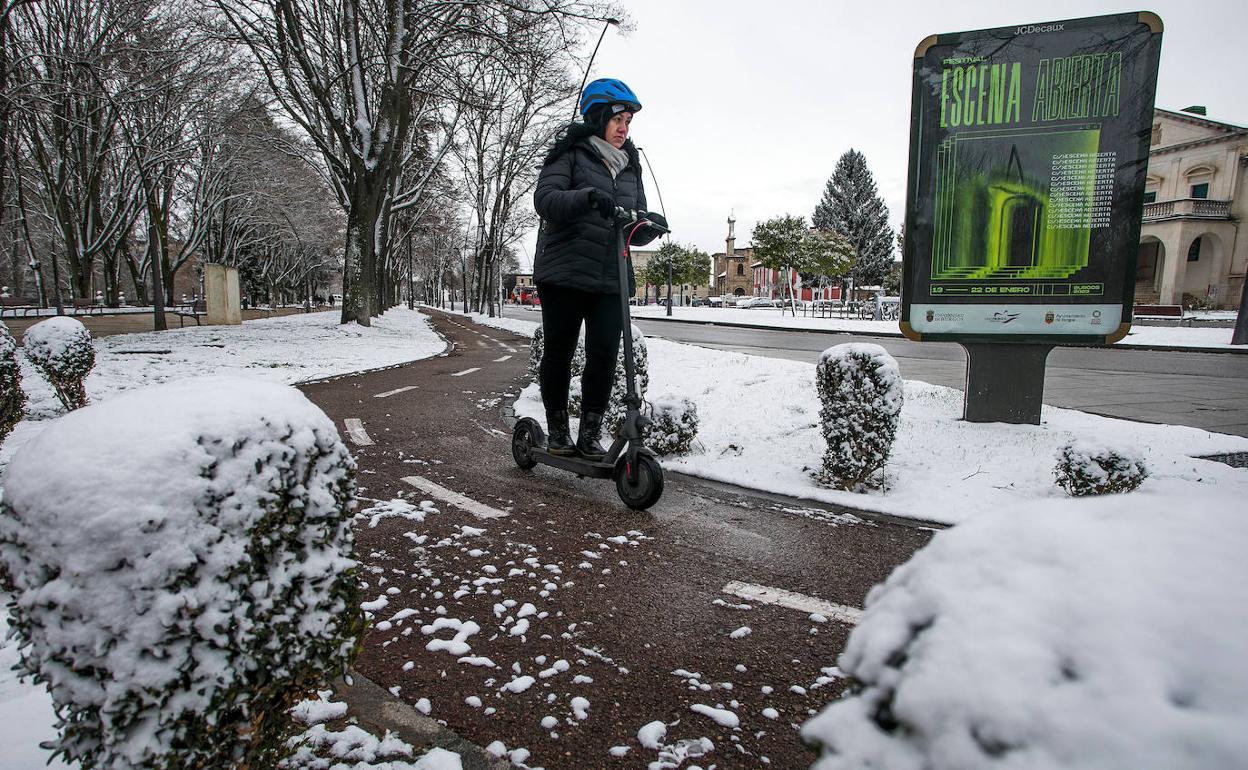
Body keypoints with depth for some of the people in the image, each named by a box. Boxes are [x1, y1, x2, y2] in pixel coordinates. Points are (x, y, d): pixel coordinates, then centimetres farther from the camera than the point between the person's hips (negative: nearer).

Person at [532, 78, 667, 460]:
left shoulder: (630, 167, 19)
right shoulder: (570, 153, 3)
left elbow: (634, 231, 16)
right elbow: (545, 199, -13)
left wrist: (648, 226, -8)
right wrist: (587, 196, -29)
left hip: (611, 279, 4)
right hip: (564, 272, -4)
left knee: (604, 355, -4)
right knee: (558, 352, 3)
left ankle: (589, 436, 8)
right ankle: (557, 431, 18)